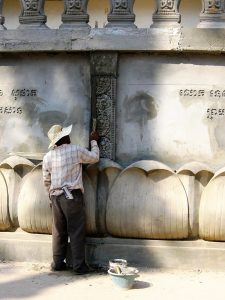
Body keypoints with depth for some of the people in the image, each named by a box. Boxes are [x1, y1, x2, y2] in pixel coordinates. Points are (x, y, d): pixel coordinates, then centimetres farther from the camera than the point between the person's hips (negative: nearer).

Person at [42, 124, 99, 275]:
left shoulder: (48, 156, 6)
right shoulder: (76, 150, -7)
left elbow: (46, 180, 14)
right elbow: (94, 157, 9)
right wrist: (94, 141, 23)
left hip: (55, 196, 5)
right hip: (72, 196, -5)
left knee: (59, 231, 13)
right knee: (76, 231, 0)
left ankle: (58, 263, 18)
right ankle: (79, 265, 1)